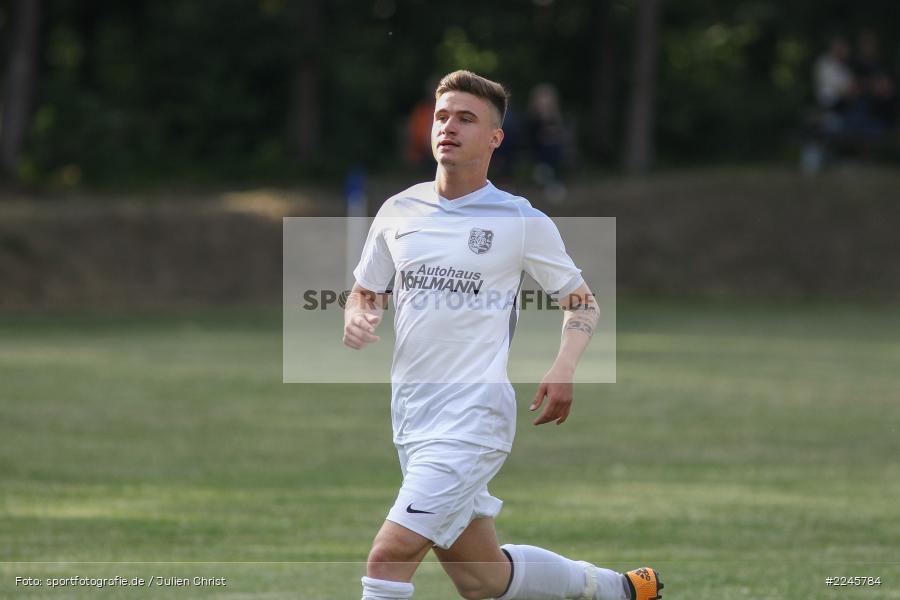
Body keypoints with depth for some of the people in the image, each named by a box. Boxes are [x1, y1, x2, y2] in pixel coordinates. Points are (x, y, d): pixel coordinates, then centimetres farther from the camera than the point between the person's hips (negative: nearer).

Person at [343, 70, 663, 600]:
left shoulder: (520, 220, -2)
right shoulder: (399, 212, 9)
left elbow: (582, 301, 8)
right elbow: (366, 292, 21)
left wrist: (564, 368, -11)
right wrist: (357, 317, -4)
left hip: (473, 415, -6)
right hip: (412, 414, 6)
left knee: (388, 557, -19)